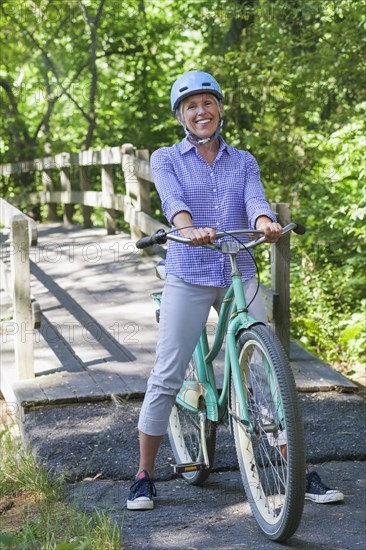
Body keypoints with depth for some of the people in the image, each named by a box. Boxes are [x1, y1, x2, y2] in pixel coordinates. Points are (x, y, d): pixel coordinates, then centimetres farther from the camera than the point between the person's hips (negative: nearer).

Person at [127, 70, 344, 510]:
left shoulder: (243, 162, 12)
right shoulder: (166, 159, 6)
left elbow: (255, 199, -7)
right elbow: (173, 200, -14)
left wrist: (266, 224, -31)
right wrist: (190, 229, -37)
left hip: (239, 276, 2)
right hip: (187, 276, -2)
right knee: (166, 376, -5)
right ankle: (144, 478, 8)